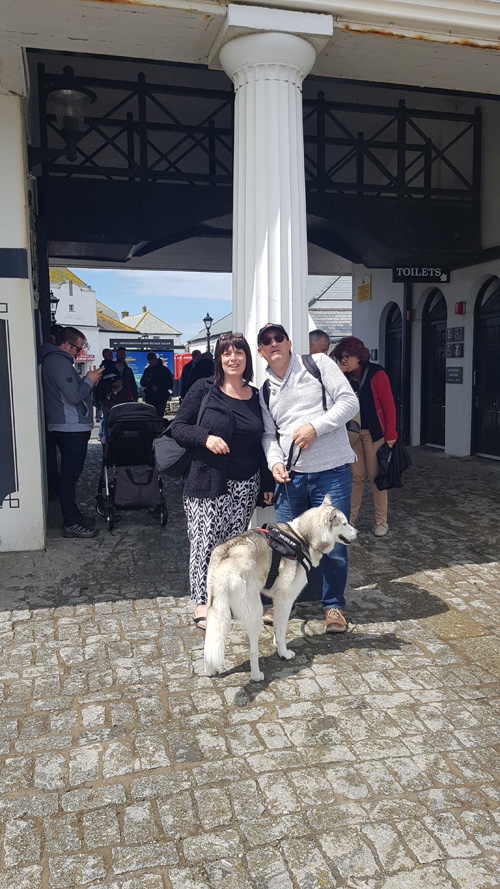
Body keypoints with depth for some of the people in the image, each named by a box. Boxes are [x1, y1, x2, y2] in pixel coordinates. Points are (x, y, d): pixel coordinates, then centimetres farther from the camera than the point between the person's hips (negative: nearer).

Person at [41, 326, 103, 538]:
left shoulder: (56, 359, 17)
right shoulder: (60, 362, -16)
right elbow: (74, 396, -21)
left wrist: (87, 379, 10)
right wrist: (90, 380, -8)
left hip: (70, 428, 11)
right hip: (71, 428, -11)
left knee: (70, 474, 16)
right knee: (69, 475, -6)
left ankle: (73, 515, 27)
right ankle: (71, 524, 0)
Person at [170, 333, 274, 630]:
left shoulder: (256, 396, 10)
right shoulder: (204, 389, -1)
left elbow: (261, 444, 15)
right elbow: (178, 427, -2)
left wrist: (268, 484, 13)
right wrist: (205, 438, -19)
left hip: (246, 485, 3)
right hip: (208, 483, -3)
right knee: (204, 541, -3)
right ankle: (202, 603, 9)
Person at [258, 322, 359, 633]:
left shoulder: (318, 364, 1)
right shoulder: (266, 391, 14)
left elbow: (349, 401, -6)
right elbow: (269, 433, 13)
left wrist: (316, 427, -15)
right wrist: (275, 461, -6)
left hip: (331, 471, -4)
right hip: (291, 474, 4)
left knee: (334, 542, 2)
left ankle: (334, 605, 22)